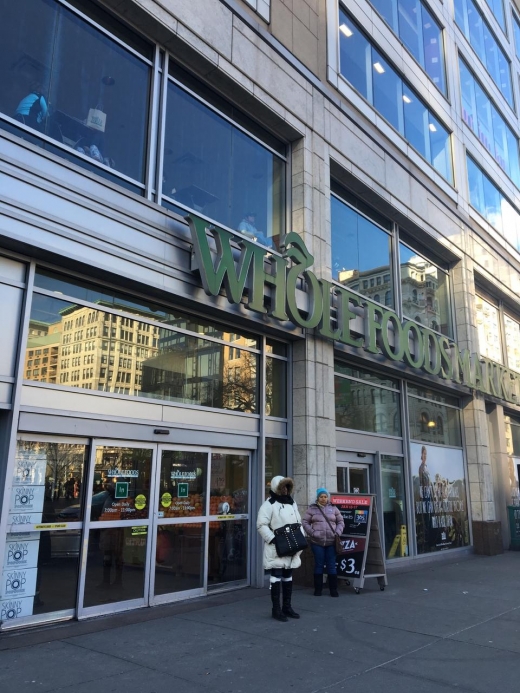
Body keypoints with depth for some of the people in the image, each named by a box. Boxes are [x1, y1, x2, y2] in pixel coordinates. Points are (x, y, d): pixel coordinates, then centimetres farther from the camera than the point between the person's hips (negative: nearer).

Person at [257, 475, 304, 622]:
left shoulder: (292, 503, 13)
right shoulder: (269, 504, -11)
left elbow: (298, 522, 19)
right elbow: (261, 525, -16)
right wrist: (273, 539, -23)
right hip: (276, 548, -7)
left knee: (288, 576, 15)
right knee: (276, 577, -3)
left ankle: (287, 607, 26)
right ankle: (276, 609, 6)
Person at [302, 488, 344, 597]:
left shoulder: (333, 508, 9)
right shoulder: (312, 509, 3)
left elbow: (340, 521, 14)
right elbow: (305, 522, 2)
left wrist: (338, 532, 0)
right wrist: (312, 533, -9)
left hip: (331, 542, 1)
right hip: (317, 542, -1)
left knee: (332, 565, 3)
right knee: (319, 565, 4)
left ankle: (333, 589, 11)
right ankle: (318, 589, 15)